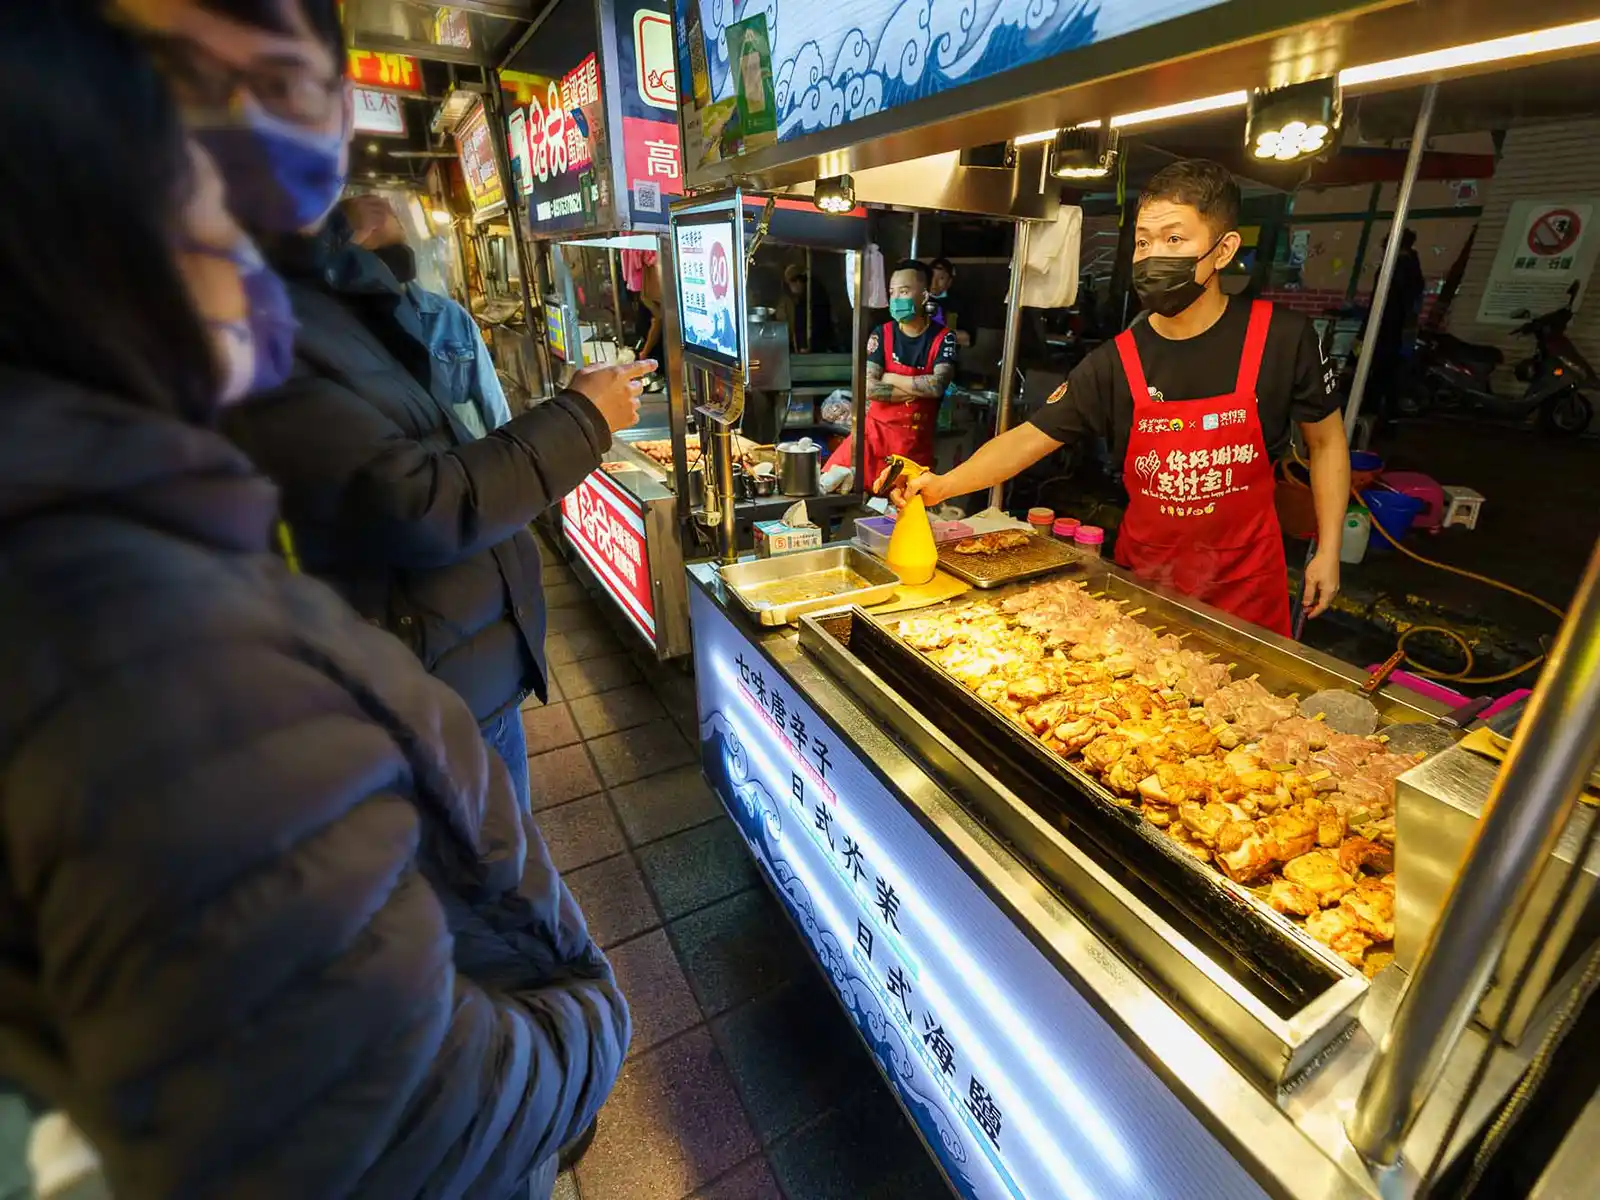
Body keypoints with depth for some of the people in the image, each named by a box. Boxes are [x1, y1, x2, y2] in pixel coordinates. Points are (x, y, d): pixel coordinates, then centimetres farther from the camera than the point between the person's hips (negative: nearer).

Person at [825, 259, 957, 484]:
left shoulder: (942, 338, -5)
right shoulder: (882, 334, 0)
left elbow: (937, 386, -21)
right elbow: (869, 388, -13)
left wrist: (891, 379, -12)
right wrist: (919, 388, -14)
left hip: (917, 439, -1)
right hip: (876, 430, 1)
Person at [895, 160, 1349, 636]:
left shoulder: (1283, 338, -11)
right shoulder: (1113, 364, -9)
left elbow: (1327, 440, 2)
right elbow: (1029, 437, -11)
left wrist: (1328, 550, 0)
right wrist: (945, 484, -27)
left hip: (1246, 583, -1)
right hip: (1144, 576, 1)